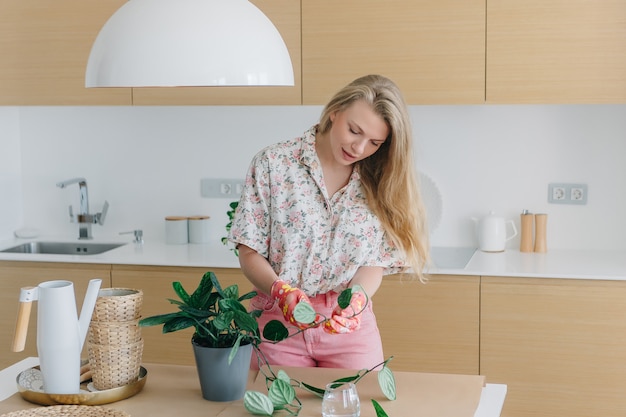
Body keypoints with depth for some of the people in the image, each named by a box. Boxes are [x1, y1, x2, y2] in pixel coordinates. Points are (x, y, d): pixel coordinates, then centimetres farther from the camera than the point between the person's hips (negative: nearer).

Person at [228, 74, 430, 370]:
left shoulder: (377, 183, 0)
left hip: (351, 325, 2)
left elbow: (374, 263, -2)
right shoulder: (273, 163, -6)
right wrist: (280, 290, -24)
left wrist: (357, 298, -23)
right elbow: (250, 252, -6)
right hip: (277, 321, -1)